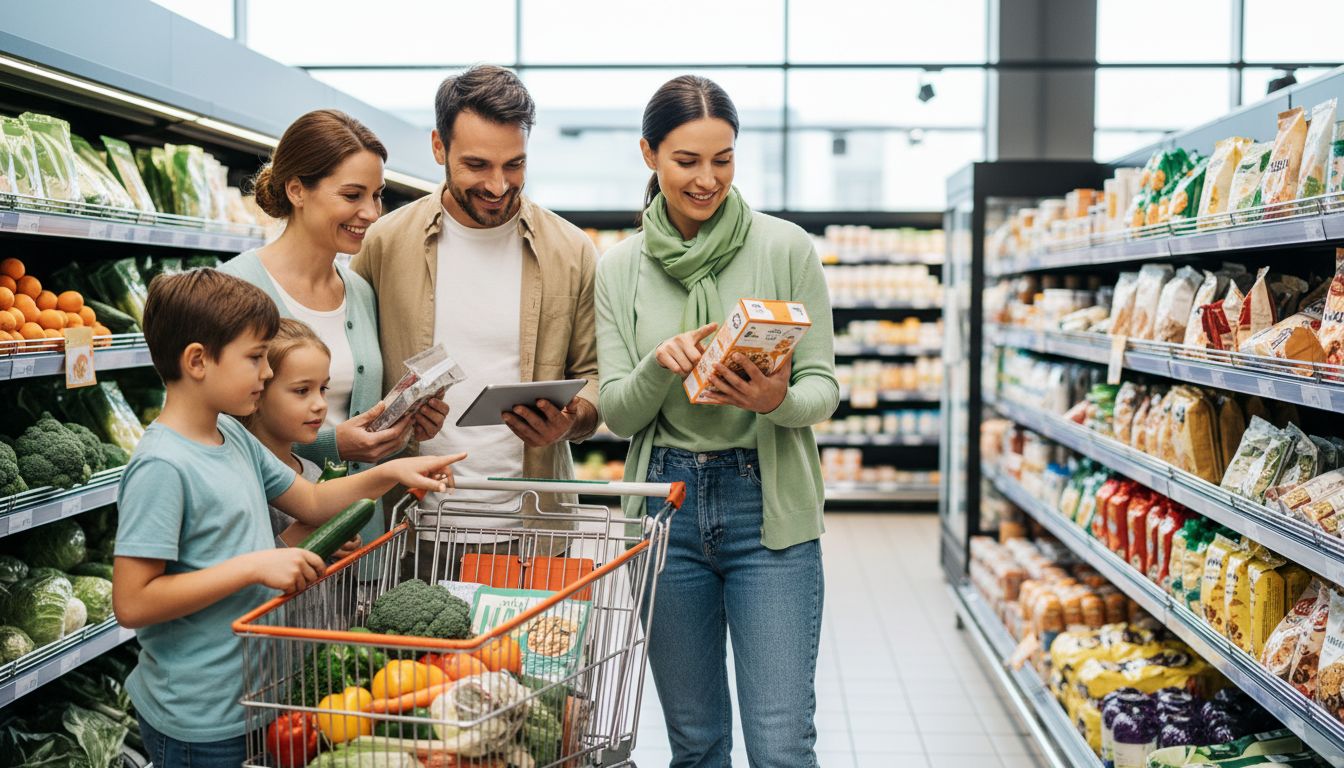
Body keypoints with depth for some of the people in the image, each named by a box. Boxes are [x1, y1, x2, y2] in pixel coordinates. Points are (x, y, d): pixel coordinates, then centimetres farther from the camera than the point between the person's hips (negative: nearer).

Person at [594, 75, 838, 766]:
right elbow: (617, 413, 2)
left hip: (768, 507, -2)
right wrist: (660, 366, -18)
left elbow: (823, 388, -1)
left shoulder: (785, 248, -3)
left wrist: (778, 400, -24)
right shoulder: (619, 268, 4)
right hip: (665, 507, 3)